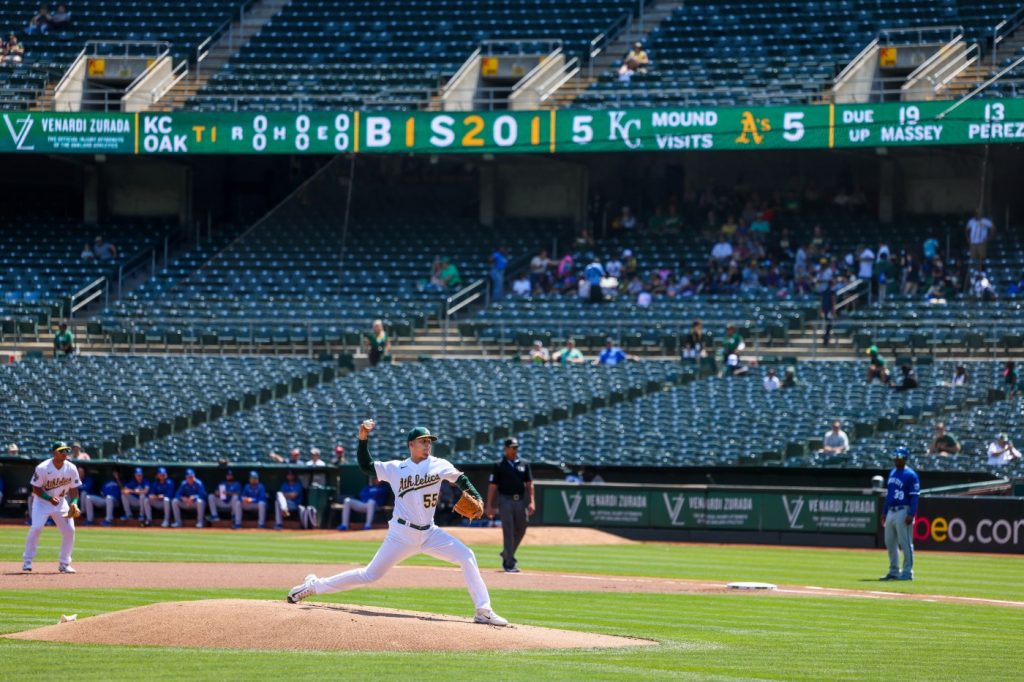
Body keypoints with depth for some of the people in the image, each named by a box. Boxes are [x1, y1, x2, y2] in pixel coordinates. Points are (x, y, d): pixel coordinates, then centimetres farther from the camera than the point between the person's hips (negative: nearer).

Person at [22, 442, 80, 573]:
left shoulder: (71, 469, -9)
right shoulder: (42, 468, -21)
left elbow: (73, 489, 1)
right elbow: (36, 489, -15)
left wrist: (73, 503, -17)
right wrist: (50, 498, -28)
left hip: (61, 502, 4)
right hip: (42, 501, -4)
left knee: (69, 530, -6)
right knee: (36, 527, -20)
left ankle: (64, 563, 8)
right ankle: (27, 561, -7)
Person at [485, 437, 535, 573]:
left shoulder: (524, 465, 11)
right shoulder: (499, 466, 1)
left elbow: (529, 484, 9)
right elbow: (492, 486, 0)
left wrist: (531, 501, -3)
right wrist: (489, 505, -6)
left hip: (521, 500, 4)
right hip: (506, 501, -4)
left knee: (520, 531, 10)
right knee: (508, 532, -7)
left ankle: (506, 555, 32)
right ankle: (509, 563, -6)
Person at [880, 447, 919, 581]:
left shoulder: (910, 475, -9)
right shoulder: (892, 473, 16)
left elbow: (914, 496, -13)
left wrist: (911, 515, -21)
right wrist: (884, 512, 18)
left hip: (903, 512, -9)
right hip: (891, 512, 9)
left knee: (905, 543, -6)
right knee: (890, 543, 11)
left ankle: (907, 572, -3)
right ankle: (893, 571, 18)